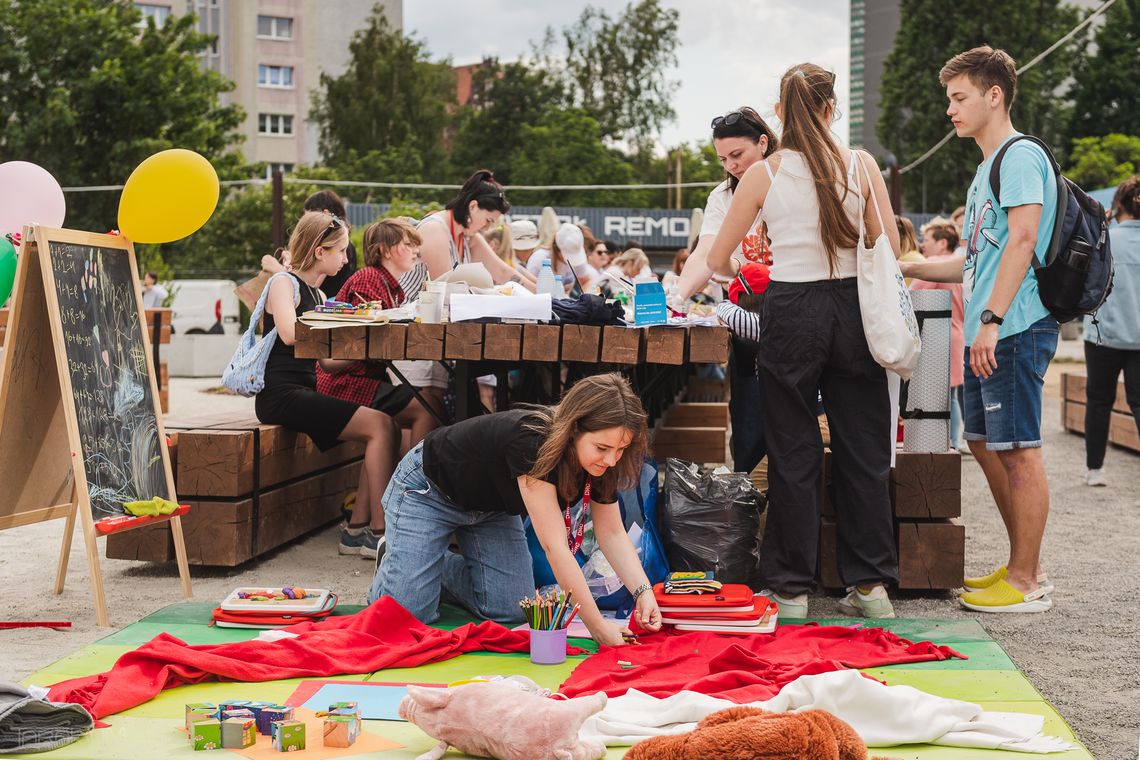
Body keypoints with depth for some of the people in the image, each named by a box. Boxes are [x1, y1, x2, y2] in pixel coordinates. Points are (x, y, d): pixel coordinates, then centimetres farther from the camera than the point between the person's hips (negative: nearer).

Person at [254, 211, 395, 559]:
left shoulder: (317, 295, 21)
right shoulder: (284, 283, -4)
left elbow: (325, 360, 17)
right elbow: (290, 334, -26)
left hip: (304, 394, 9)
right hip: (280, 395, -9)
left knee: (382, 427, -7)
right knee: (379, 424, -19)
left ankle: (357, 529, -9)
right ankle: (379, 531, -18)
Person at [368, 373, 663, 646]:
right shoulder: (532, 443, -42)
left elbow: (612, 533, -10)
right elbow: (555, 547, -42)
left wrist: (644, 591, -27)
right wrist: (598, 628, -42)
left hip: (492, 508, 7)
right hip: (429, 493, -6)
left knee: (510, 611, -7)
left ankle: (440, 567, 19)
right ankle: (393, 556, 18)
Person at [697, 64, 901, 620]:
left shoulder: (762, 175, -2)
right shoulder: (861, 166, 0)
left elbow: (717, 259, 3)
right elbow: (890, 248, 2)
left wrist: (741, 274, 25)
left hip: (790, 312, -1)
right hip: (851, 306, 2)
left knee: (794, 452, 6)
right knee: (862, 448, 9)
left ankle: (792, 589, 10)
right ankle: (870, 583, 14)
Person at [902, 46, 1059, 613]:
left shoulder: (1021, 156, -8)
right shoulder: (987, 168, 22)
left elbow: (1022, 241, -19)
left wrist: (993, 319, -25)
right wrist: (905, 268, 24)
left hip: (1015, 331, -10)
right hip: (987, 333, 10)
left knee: (1018, 450, -6)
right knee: (985, 444, 13)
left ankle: (1027, 582, 0)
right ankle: (1023, 566, 22)